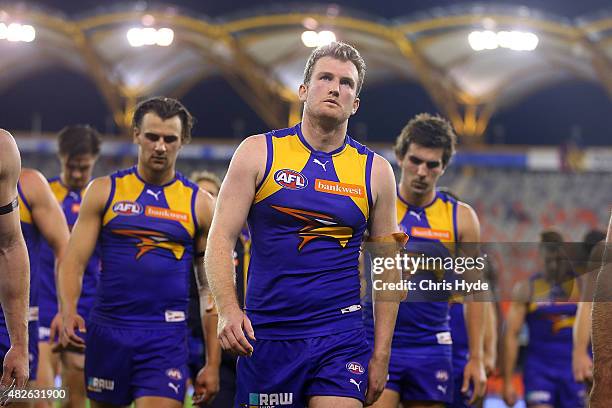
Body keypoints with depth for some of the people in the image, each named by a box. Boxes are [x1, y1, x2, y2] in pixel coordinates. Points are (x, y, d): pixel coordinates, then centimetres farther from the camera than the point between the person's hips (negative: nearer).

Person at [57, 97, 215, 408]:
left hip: (166, 337, -1)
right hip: (107, 331, 1)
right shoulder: (104, 191, 6)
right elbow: (74, 261, 3)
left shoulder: (199, 204, 6)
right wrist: (68, 311, -17)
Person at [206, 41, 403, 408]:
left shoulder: (375, 171, 7)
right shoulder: (259, 153, 3)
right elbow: (221, 240, -1)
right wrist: (228, 310, -18)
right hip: (265, 334, 0)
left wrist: (381, 354, 4)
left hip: (341, 339, 0)